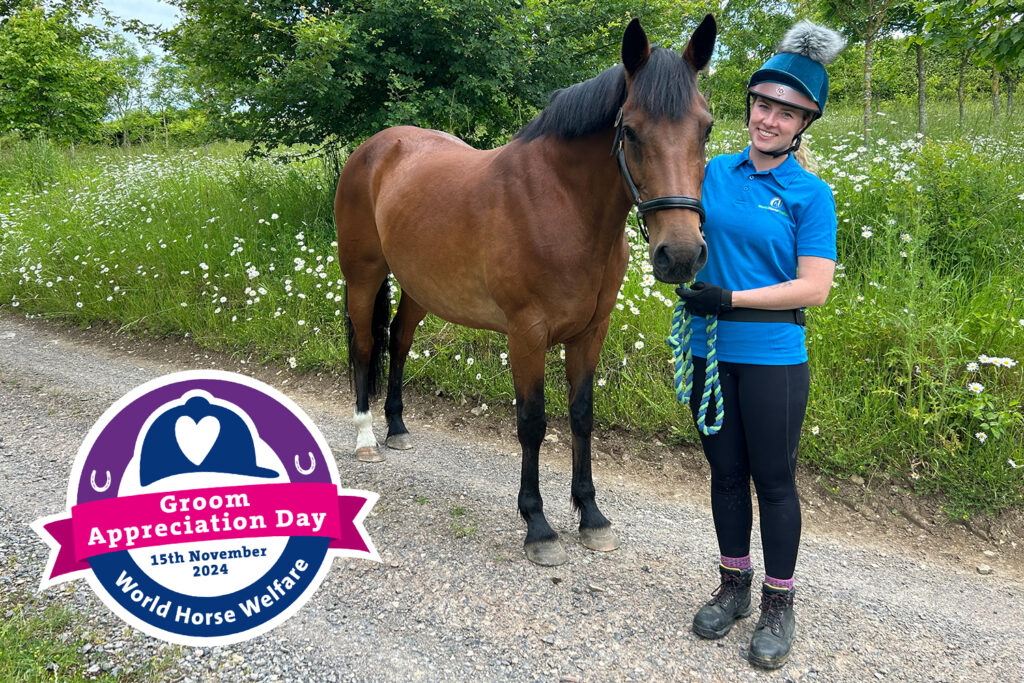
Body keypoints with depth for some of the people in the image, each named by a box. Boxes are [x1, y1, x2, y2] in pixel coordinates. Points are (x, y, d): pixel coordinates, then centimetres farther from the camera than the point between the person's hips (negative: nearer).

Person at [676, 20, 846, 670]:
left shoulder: (811, 194, -7)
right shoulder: (715, 172, 5)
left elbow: (815, 287, -14)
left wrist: (732, 299, -20)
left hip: (773, 358, -4)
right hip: (710, 352, 4)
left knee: (774, 481, 6)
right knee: (726, 472, 15)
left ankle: (778, 604, 23)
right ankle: (733, 586, 33)